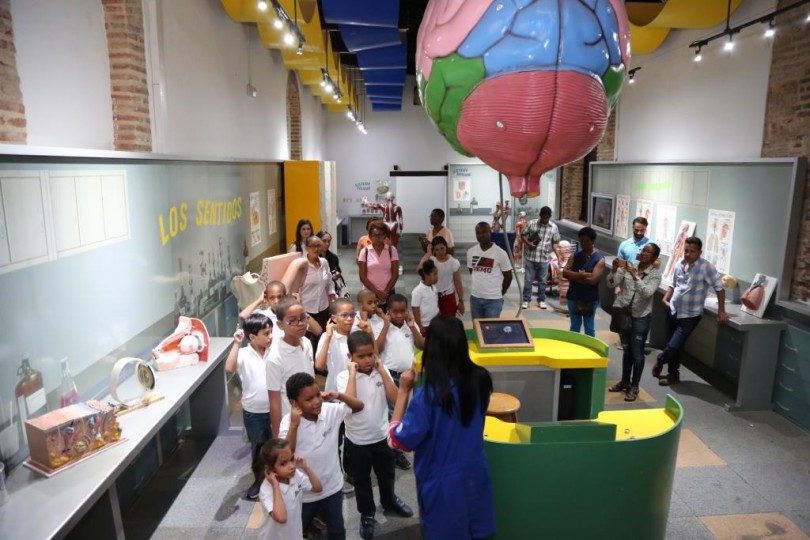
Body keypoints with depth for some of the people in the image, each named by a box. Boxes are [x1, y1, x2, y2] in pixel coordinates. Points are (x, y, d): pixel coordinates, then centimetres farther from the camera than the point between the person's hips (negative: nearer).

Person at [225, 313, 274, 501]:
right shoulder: (244, 355, -14)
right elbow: (229, 369, -33)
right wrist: (236, 344, -34)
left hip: (274, 409, 2)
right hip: (253, 413, -2)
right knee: (258, 449, 17)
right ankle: (259, 480, 40)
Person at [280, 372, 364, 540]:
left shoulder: (331, 410, -15)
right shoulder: (288, 422, -23)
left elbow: (359, 406, -7)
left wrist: (339, 395, -22)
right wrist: (294, 425, -37)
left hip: (332, 486, 3)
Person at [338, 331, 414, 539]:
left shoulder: (381, 371, -7)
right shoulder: (344, 377, -16)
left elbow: (394, 397, -17)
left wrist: (382, 370, -18)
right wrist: (353, 373, -28)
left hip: (382, 435, 3)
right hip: (357, 440, -3)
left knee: (386, 474, 25)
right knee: (361, 480, 16)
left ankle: (389, 501, 52)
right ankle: (367, 514, 38)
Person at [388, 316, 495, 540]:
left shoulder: (429, 395, -28)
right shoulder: (480, 380, -10)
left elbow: (397, 441, -18)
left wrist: (404, 391, -17)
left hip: (443, 484, -4)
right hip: (475, 476, 5)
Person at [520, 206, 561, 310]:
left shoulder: (554, 227, 0)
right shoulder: (532, 223, -4)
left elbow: (555, 243, 4)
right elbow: (523, 235, 3)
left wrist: (558, 256, -6)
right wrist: (528, 243, -15)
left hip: (544, 259, 1)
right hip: (530, 257, -1)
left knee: (542, 281, 10)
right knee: (528, 280, 3)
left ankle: (541, 300, 22)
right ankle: (526, 300, 12)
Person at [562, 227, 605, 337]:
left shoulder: (599, 259, -10)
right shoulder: (575, 256, 3)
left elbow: (593, 279, -20)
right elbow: (565, 273, -7)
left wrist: (574, 276, -13)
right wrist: (582, 275, -17)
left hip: (590, 299, -4)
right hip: (573, 297, 4)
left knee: (589, 328, 9)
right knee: (574, 326, 14)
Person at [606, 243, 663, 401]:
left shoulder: (655, 274, -9)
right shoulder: (629, 266, -1)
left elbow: (647, 293, -23)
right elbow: (612, 284, -6)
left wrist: (635, 275, -31)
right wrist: (614, 270, -23)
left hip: (641, 317, -3)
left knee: (637, 353, 3)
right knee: (627, 350, 18)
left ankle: (634, 387, 18)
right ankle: (625, 381, 33)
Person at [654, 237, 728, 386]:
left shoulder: (706, 267, -16)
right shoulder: (680, 265, 3)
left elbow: (719, 288, -15)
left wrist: (721, 311, -16)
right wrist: (665, 298, 1)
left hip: (689, 316, -6)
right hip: (673, 311, 6)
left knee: (673, 346, -7)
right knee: (672, 346, 13)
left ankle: (660, 361, 23)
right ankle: (673, 374, 29)